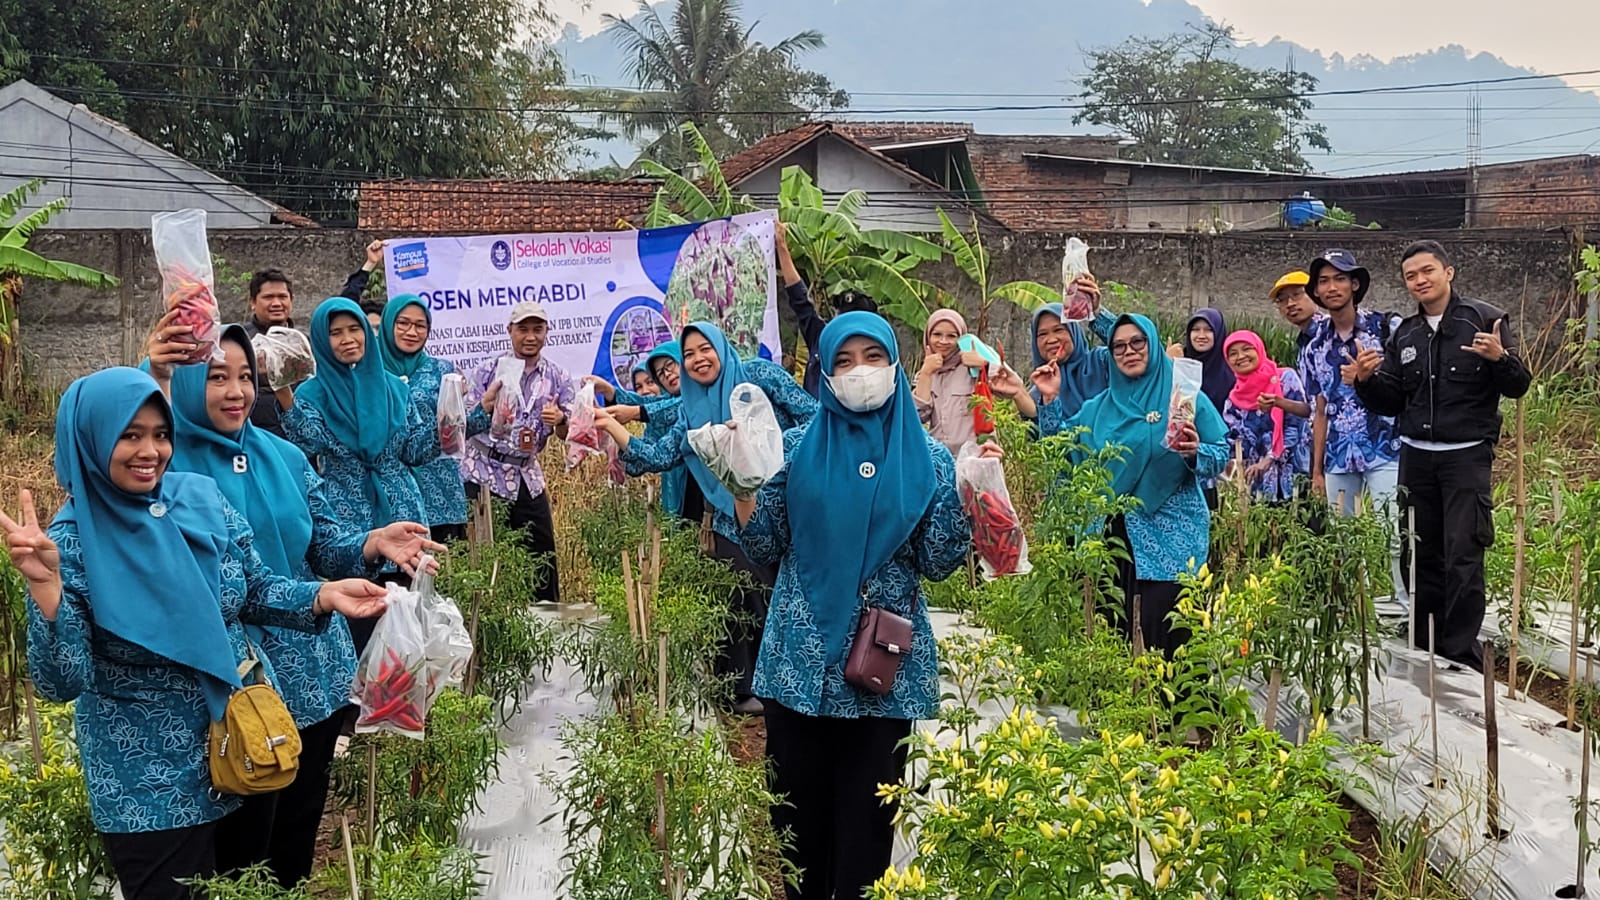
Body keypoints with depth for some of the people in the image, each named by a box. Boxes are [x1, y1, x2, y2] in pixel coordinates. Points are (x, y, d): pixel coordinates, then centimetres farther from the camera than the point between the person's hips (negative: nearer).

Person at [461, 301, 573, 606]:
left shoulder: (558, 378, 6)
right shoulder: (489, 371, 0)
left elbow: (568, 435, 1)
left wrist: (559, 421, -22)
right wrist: (485, 408, -25)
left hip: (527, 475, 3)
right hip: (484, 471, -2)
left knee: (543, 553, 5)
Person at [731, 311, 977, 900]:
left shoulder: (927, 457, 3)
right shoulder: (798, 447, 3)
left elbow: (937, 563, -1)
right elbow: (766, 551, 2)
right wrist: (741, 487, -11)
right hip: (801, 658, 1)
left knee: (868, 809, 6)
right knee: (797, 804, 8)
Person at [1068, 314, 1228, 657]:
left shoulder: (1184, 396, 1)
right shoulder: (1101, 407, 13)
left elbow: (1222, 455, -1)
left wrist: (1195, 453, -21)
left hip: (1170, 531, -4)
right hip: (1115, 531, 4)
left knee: (1158, 629, -12)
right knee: (1117, 627, 4)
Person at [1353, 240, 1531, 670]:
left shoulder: (1485, 319, -2)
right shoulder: (1404, 335, 13)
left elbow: (1519, 386, -4)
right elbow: (1391, 402, 14)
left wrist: (1500, 358, -24)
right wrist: (1367, 380, -5)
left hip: (1467, 456, -4)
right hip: (1416, 457, 5)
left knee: (1462, 557, -8)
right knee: (1424, 555, 7)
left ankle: (1462, 655, -2)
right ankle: (1424, 649, 14)